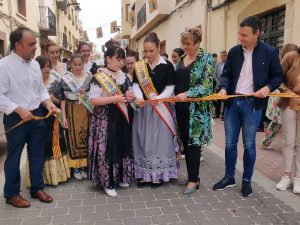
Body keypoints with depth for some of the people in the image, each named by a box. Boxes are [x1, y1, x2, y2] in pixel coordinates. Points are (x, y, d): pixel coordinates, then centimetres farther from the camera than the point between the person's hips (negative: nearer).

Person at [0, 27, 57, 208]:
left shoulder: (35, 64, 6)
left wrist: (48, 103, -2)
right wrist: (20, 110, -22)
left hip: (36, 115, 6)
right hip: (15, 118, -6)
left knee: (38, 154, 15)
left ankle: (37, 188, 33)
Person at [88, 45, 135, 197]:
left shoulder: (124, 76, 9)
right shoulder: (99, 76, -11)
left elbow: (129, 93, 21)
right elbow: (93, 99, -17)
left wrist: (130, 97, -4)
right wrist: (114, 99, -23)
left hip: (122, 117, 7)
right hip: (105, 119, -6)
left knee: (123, 147, 12)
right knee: (107, 149, -2)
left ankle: (120, 177, 30)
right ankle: (108, 182, 13)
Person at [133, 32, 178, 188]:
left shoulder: (167, 65, -3)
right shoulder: (139, 66, 6)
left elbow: (170, 87, -7)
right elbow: (135, 84, 0)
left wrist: (158, 98, -25)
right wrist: (139, 97, -21)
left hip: (161, 108, -3)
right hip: (142, 108, 3)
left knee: (159, 140, 2)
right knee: (142, 140, 7)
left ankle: (159, 174, 16)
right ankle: (144, 174, 19)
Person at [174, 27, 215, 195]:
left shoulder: (206, 59, -7)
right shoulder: (181, 59, 13)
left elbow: (207, 85, -15)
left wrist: (187, 94, -23)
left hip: (197, 108, -7)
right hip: (181, 107, 7)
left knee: (194, 142, -2)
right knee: (186, 142, 10)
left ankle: (193, 180, 10)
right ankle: (193, 175, 23)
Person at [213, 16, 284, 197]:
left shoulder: (270, 52, -3)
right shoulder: (234, 51, 5)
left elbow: (278, 76, 3)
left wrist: (268, 87, -16)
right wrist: (224, 88, -9)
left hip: (252, 104, -3)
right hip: (232, 102, 3)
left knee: (249, 145, 6)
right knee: (230, 143, 9)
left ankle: (247, 180, 23)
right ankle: (229, 177, 25)